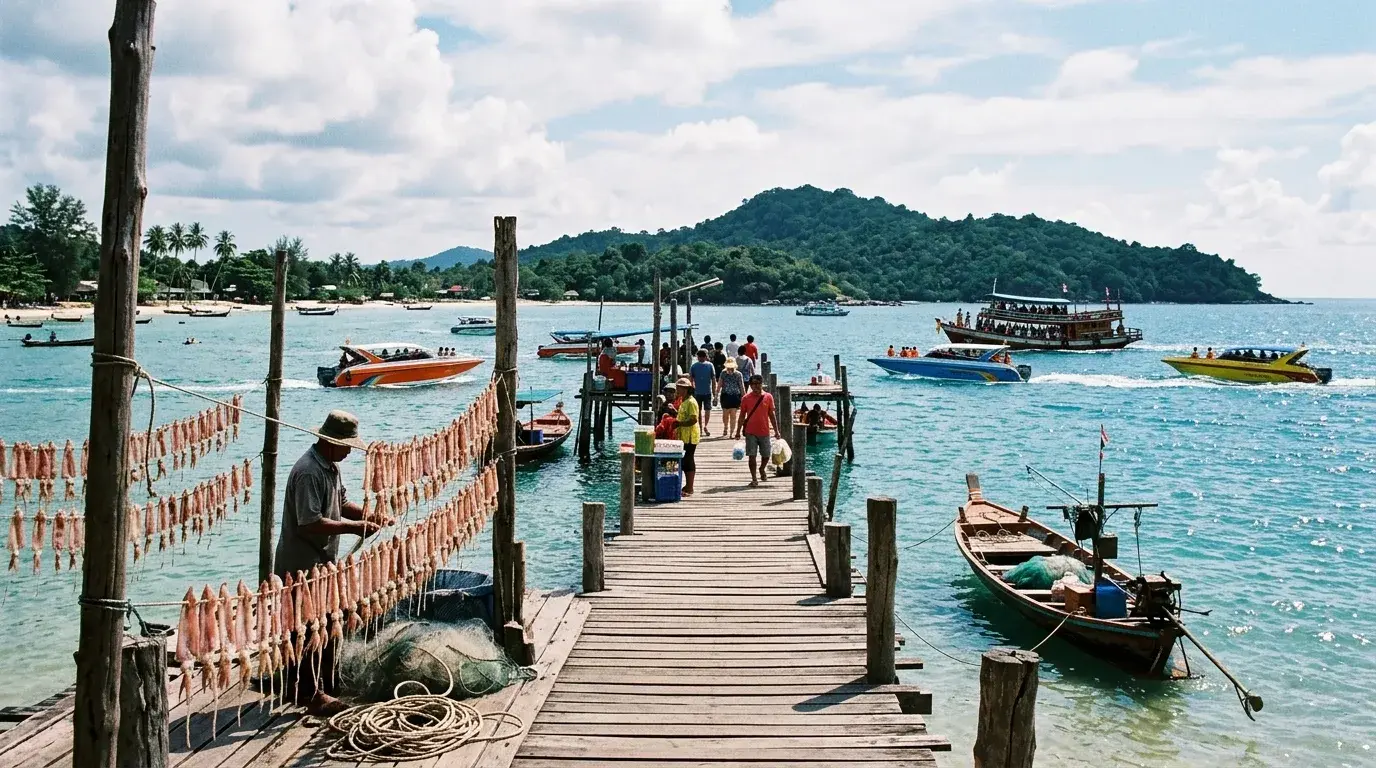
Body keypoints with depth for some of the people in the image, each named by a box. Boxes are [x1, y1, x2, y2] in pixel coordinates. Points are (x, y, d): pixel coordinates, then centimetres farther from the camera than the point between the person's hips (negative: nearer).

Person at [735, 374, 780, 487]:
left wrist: (776, 431, 4)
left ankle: (762, 469, 39)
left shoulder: (768, 397, 0)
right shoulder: (746, 398, -1)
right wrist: (738, 431, 4)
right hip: (750, 432, -1)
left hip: (764, 431, 1)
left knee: (766, 456, 9)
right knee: (752, 456, -4)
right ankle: (754, 479, 3)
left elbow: (772, 415, 6)